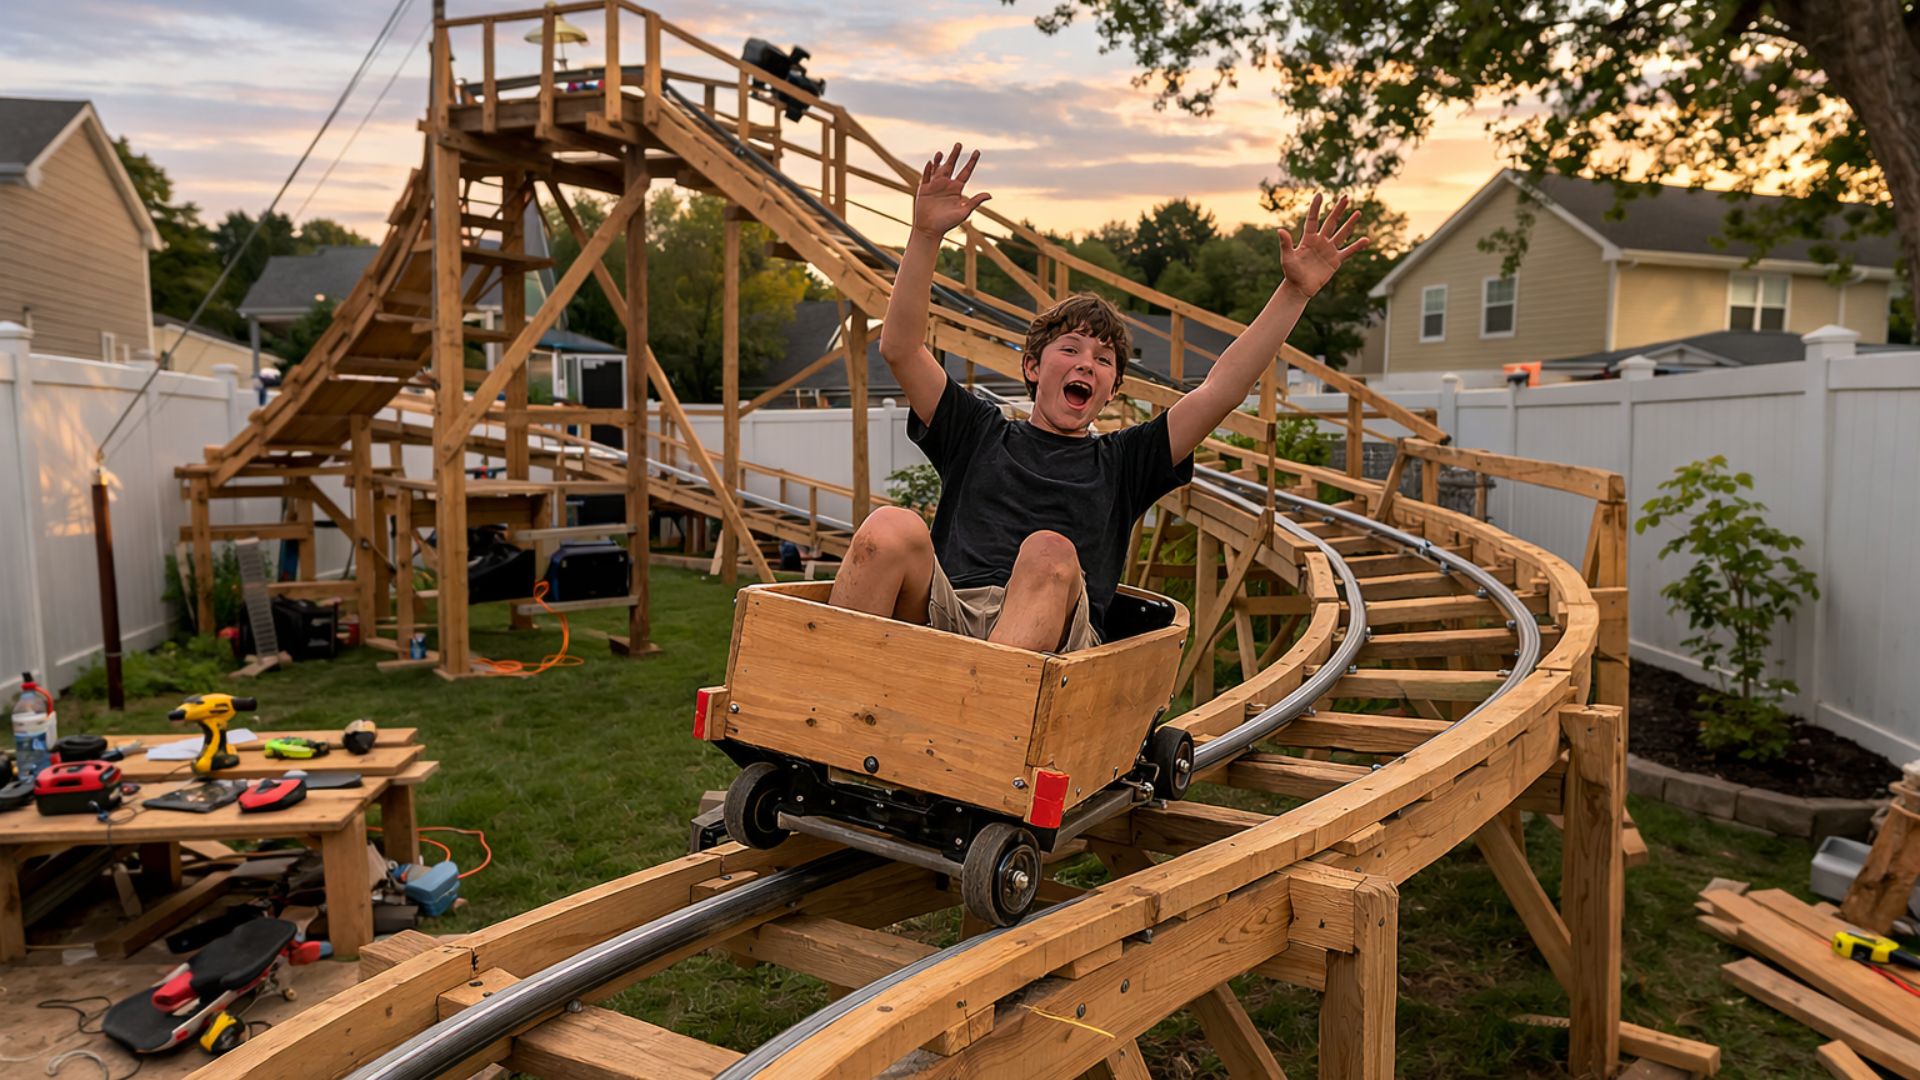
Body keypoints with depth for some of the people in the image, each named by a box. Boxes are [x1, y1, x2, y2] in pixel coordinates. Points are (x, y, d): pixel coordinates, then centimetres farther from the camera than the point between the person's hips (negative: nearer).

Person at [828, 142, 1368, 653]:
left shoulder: (1122, 461, 24)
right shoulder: (980, 434, 24)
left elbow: (1222, 388, 16)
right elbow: (899, 347, 13)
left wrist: (1295, 291, 10)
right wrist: (925, 235, 2)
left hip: (1052, 641, 0)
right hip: (945, 616, 0)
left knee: (1049, 552, -33)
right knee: (892, 527, -29)